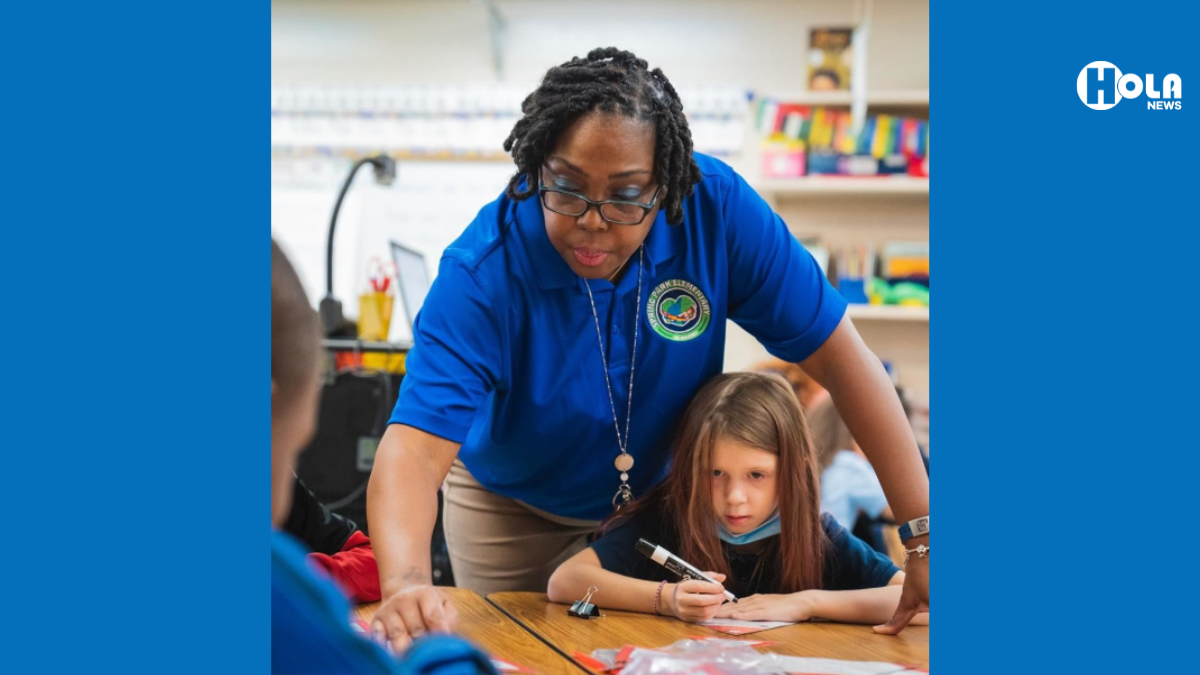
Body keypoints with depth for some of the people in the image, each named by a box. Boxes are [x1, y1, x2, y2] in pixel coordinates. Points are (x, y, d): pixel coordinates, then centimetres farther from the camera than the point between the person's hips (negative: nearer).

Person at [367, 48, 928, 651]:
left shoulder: (717, 209, -28)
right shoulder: (482, 273, -34)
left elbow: (836, 352, -24)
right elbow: (417, 444, -43)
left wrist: (922, 532, -29)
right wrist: (405, 583, -64)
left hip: (659, 495, 2)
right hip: (509, 511, -1)